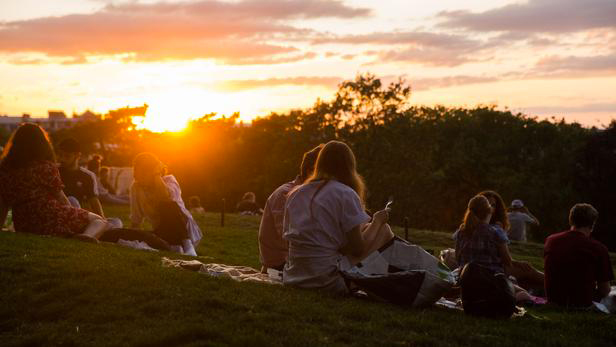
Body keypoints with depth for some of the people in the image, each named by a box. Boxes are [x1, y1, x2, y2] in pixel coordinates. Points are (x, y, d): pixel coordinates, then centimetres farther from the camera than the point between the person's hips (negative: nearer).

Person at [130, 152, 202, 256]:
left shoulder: (169, 180, -6)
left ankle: (187, 246, -30)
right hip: (163, 232, 2)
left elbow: (168, 196, -30)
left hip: (184, 229, -2)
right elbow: (136, 219, 7)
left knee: (168, 206, -31)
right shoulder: (136, 187, 2)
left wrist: (157, 176, -22)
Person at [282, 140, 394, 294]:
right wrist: (377, 221, 9)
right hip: (329, 281, -7)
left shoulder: (295, 194, 11)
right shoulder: (345, 194, -7)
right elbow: (358, 249, -9)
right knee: (384, 230, 7)